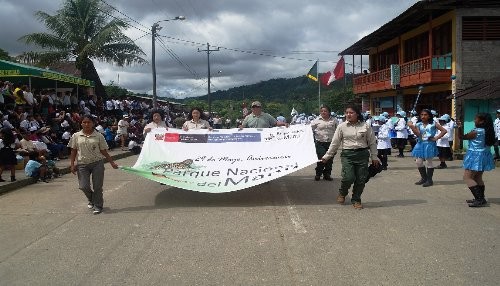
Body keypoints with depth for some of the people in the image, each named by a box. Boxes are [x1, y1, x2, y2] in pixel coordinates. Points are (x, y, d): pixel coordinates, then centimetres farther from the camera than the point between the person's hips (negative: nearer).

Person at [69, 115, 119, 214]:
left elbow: (103, 151, 5)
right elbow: (73, 151, 7)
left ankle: (98, 206, 18)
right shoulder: (76, 136, 3)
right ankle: (91, 200, 29)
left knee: (97, 186, 1)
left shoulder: (99, 136, 0)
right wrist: (72, 164, 1)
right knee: (83, 186, -2)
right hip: (82, 164, 1)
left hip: (97, 163, -1)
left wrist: (112, 162, 2)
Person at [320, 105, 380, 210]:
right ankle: (342, 193, 19)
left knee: (361, 179, 2)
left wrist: (374, 157, 9)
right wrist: (327, 156, 4)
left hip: (362, 154, 1)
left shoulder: (366, 126, 2)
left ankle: (356, 200, 23)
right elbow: (335, 143, 5)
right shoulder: (342, 127, 1)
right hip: (347, 154, -1)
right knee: (348, 177, -13)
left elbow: (372, 142, 9)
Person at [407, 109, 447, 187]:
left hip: (429, 144, -4)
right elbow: (418, 134, -10)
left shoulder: (433, 124, -1)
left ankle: (429, 180, 11)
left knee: (429, 162, 1)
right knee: (418, 162, 4)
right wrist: (412, 127, -19)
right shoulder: (418, 124, 6)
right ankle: (424, 178, 22)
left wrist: (436, 138, -9)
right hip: (420, 144, 4)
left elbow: (444, 131, -2)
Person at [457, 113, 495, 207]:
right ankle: (481, 199, 21)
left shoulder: (476, 132, -18)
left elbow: (462, 137, -8)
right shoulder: (488, 132, 4)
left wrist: (459, 127, -3)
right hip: (485, 156, 9)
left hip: (476, 156, -9)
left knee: (467, 177, -6)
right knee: (478, 177, 19)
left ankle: (480, 199, -13)